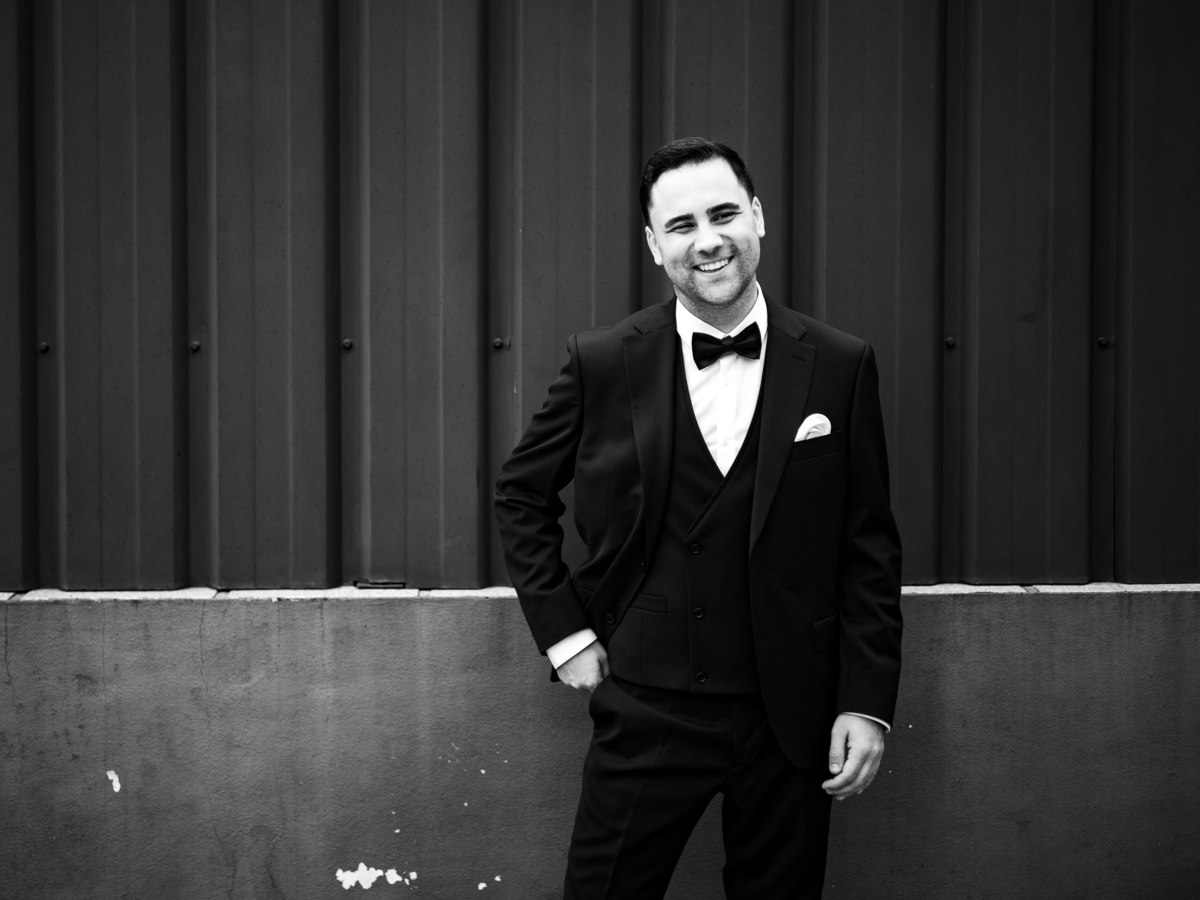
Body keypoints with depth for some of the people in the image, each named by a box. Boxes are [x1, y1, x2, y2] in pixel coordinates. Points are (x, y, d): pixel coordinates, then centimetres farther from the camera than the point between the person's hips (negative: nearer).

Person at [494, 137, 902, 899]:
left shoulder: (839, 367, -2)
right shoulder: (604, 364, -3)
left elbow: (869, 545, 1)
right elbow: (522, 496, 10)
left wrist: (867, 702, -3)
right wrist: (564, 631, 2)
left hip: (791, 719, 1)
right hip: (646, 713, 0)